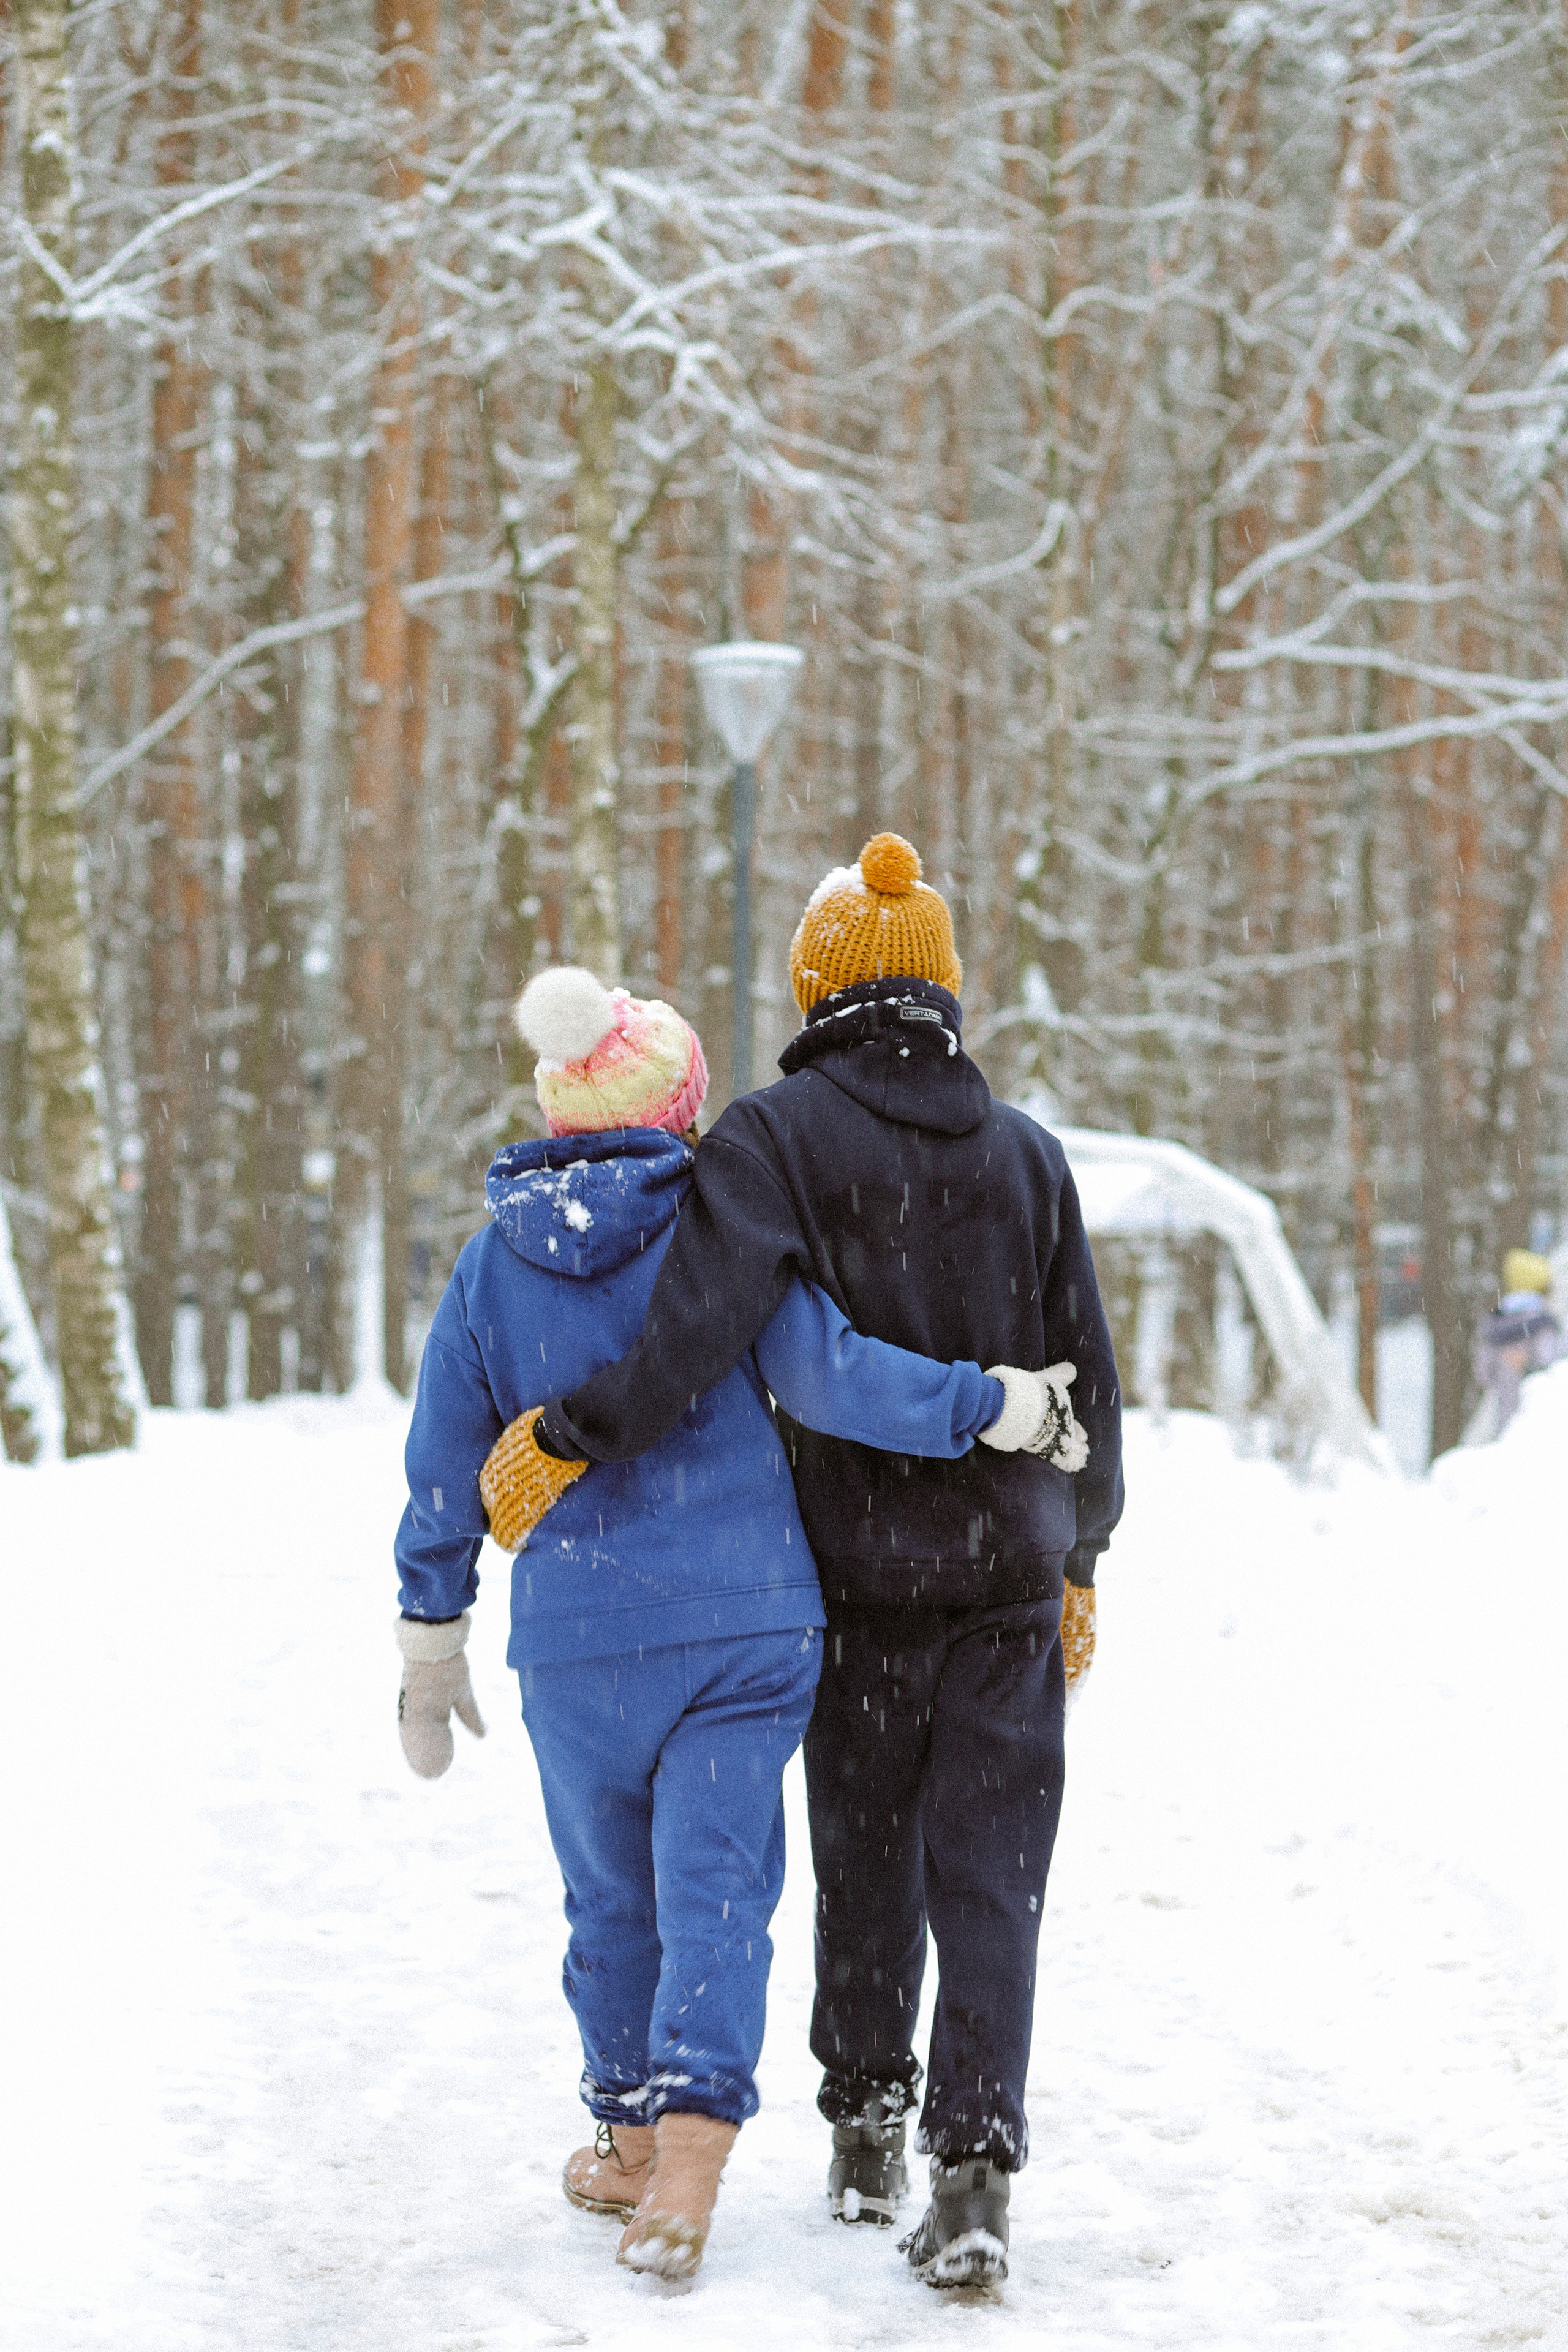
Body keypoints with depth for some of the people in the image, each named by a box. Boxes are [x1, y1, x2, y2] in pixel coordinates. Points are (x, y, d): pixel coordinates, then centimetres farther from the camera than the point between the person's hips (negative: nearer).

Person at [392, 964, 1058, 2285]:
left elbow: (448, 1468, 7)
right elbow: (828, 1377, -17)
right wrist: (990, 1407, -10)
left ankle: (633, 2141, 28)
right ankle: (691, 2148, -16)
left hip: (577, 1645, 2)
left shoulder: (493, 1263, 3)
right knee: (716, 1880, -1)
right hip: (748, 1627, -2)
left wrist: (432, 1642, 15)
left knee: (613, 1891, 17)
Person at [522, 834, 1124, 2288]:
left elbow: (703, 1316, -25)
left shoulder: (776, 1138, -9)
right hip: (1011, 1575, 2)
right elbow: (1085, 1373, 9)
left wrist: (567, 1438, -20)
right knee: (992, 1875, 1)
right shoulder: (1024, 1152, 4)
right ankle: (973, 2175, -9)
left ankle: (866, 2135, 27)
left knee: (867, 1857, 15)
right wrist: (1080, 1555, 19)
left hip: (864, 1575, -2)